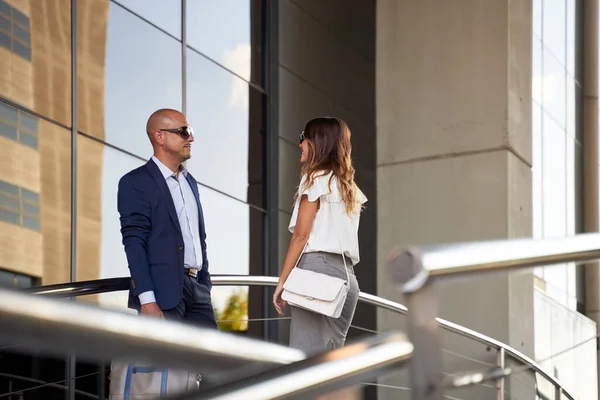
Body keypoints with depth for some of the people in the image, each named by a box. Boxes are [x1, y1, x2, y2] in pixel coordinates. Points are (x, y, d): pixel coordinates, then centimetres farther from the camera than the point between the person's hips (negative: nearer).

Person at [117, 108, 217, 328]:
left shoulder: (189, 181, 20)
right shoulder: (135, 183, -5)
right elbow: (134, 243, -12)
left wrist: (205, 284, 17)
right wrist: (146, 300, -20)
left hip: (196, 287, 8)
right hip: (162, 291, -8)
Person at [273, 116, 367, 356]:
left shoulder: (316, 178, -2)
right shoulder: (350, 188, 21)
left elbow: (301, 235, -7)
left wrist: (282, 281, -6)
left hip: (318, 268, -8)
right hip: (346, 275, 8)